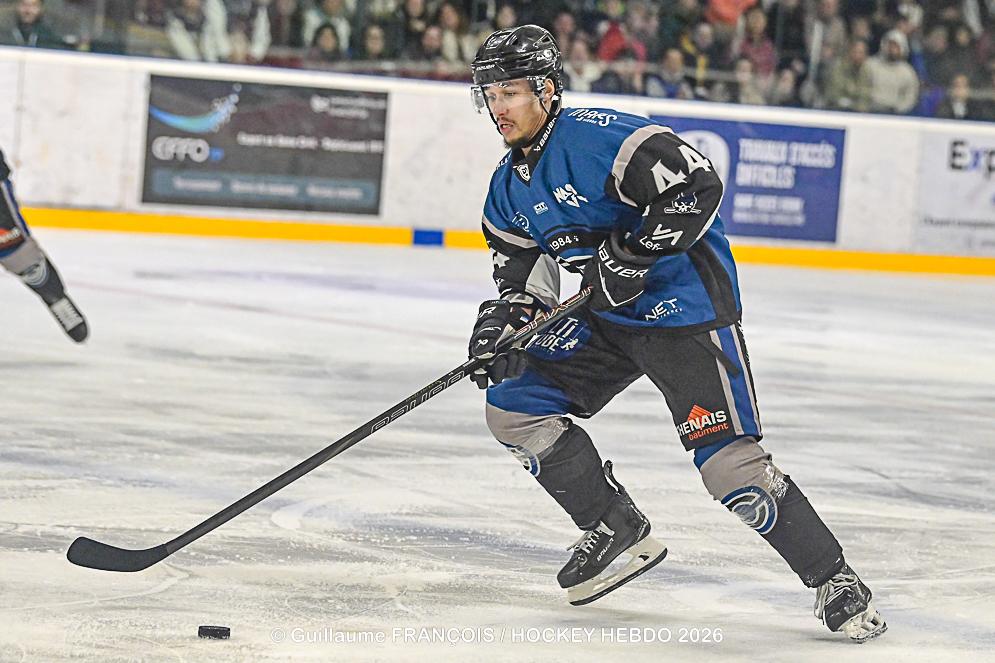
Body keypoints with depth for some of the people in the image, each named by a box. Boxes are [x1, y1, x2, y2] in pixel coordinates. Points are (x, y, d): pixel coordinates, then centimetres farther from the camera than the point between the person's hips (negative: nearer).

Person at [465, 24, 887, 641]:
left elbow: (698, 186, -27)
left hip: (686, 302, -9)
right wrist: (505, 316, -5)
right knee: (514, 405, -1)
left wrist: (631, 253, -27)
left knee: (728, 460, -18)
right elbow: (525, 271, 15)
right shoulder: (510, 187, 7)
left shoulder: (596, 137, -21)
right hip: (606, 317, 9)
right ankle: (620, 532, 9)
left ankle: (834, 579, -5)